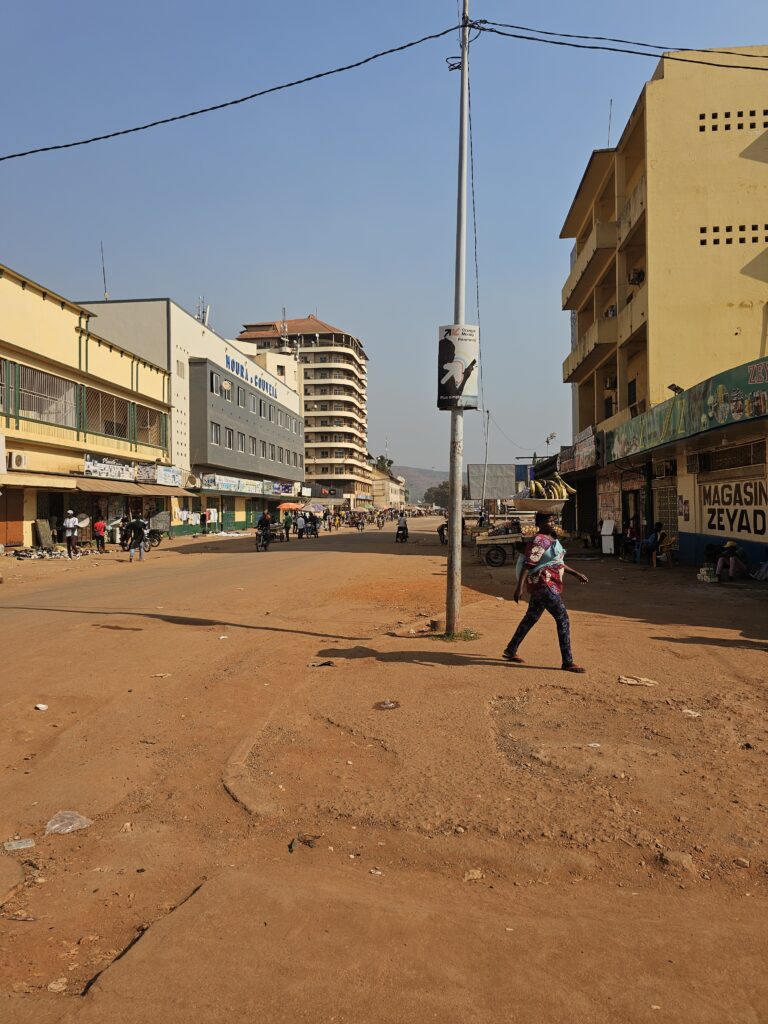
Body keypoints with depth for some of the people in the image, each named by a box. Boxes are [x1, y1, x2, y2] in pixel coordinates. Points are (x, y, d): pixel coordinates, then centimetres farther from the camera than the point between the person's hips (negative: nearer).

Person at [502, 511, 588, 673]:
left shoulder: (552, 539, 14)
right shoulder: (539, 541, -17)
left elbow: (558, 562, 24)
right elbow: (528, 564, -24)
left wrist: (576, 573, 23)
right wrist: (519, 587, -30)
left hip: (545, 586, 10)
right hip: (543, 585, -10)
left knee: (531, 618, 19)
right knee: (563, 620, -10)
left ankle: (510, 651, 30)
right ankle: (567, 662, -6)